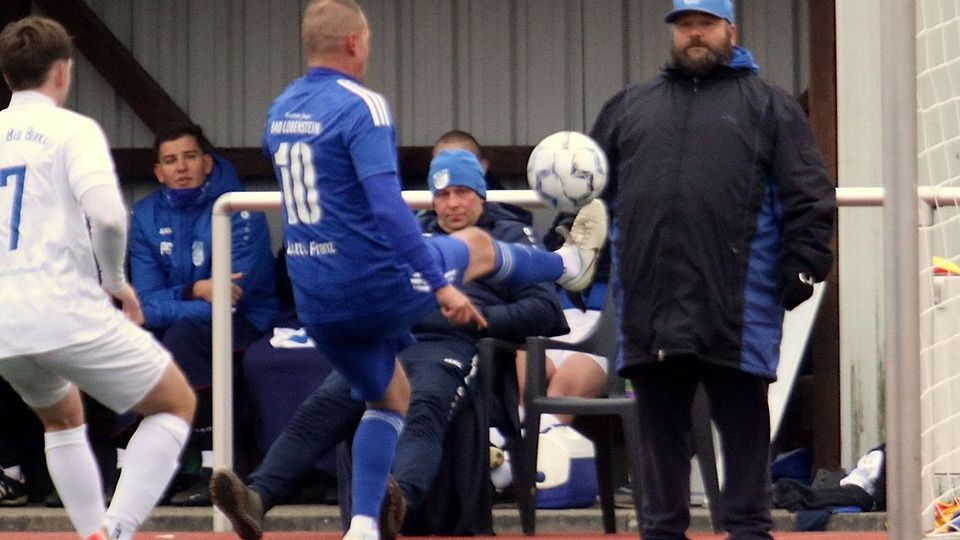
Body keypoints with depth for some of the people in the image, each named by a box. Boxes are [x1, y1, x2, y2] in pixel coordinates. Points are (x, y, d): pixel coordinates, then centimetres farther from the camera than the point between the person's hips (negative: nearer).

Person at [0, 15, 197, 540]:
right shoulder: (72, 130, -3)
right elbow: (107, 215, -19)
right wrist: (116, 280, -1)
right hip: (67, 314, -6)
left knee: (62, 417, 33)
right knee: (176, 403, 11)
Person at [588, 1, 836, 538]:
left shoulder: (769, 105, 9)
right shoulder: (629, 107, 20)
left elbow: (809, 196, 2)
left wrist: (803, 266, -8)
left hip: (736, 307, -3)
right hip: (649, 308, 3)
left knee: (743, 423, 1)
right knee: (661, 426, 8)